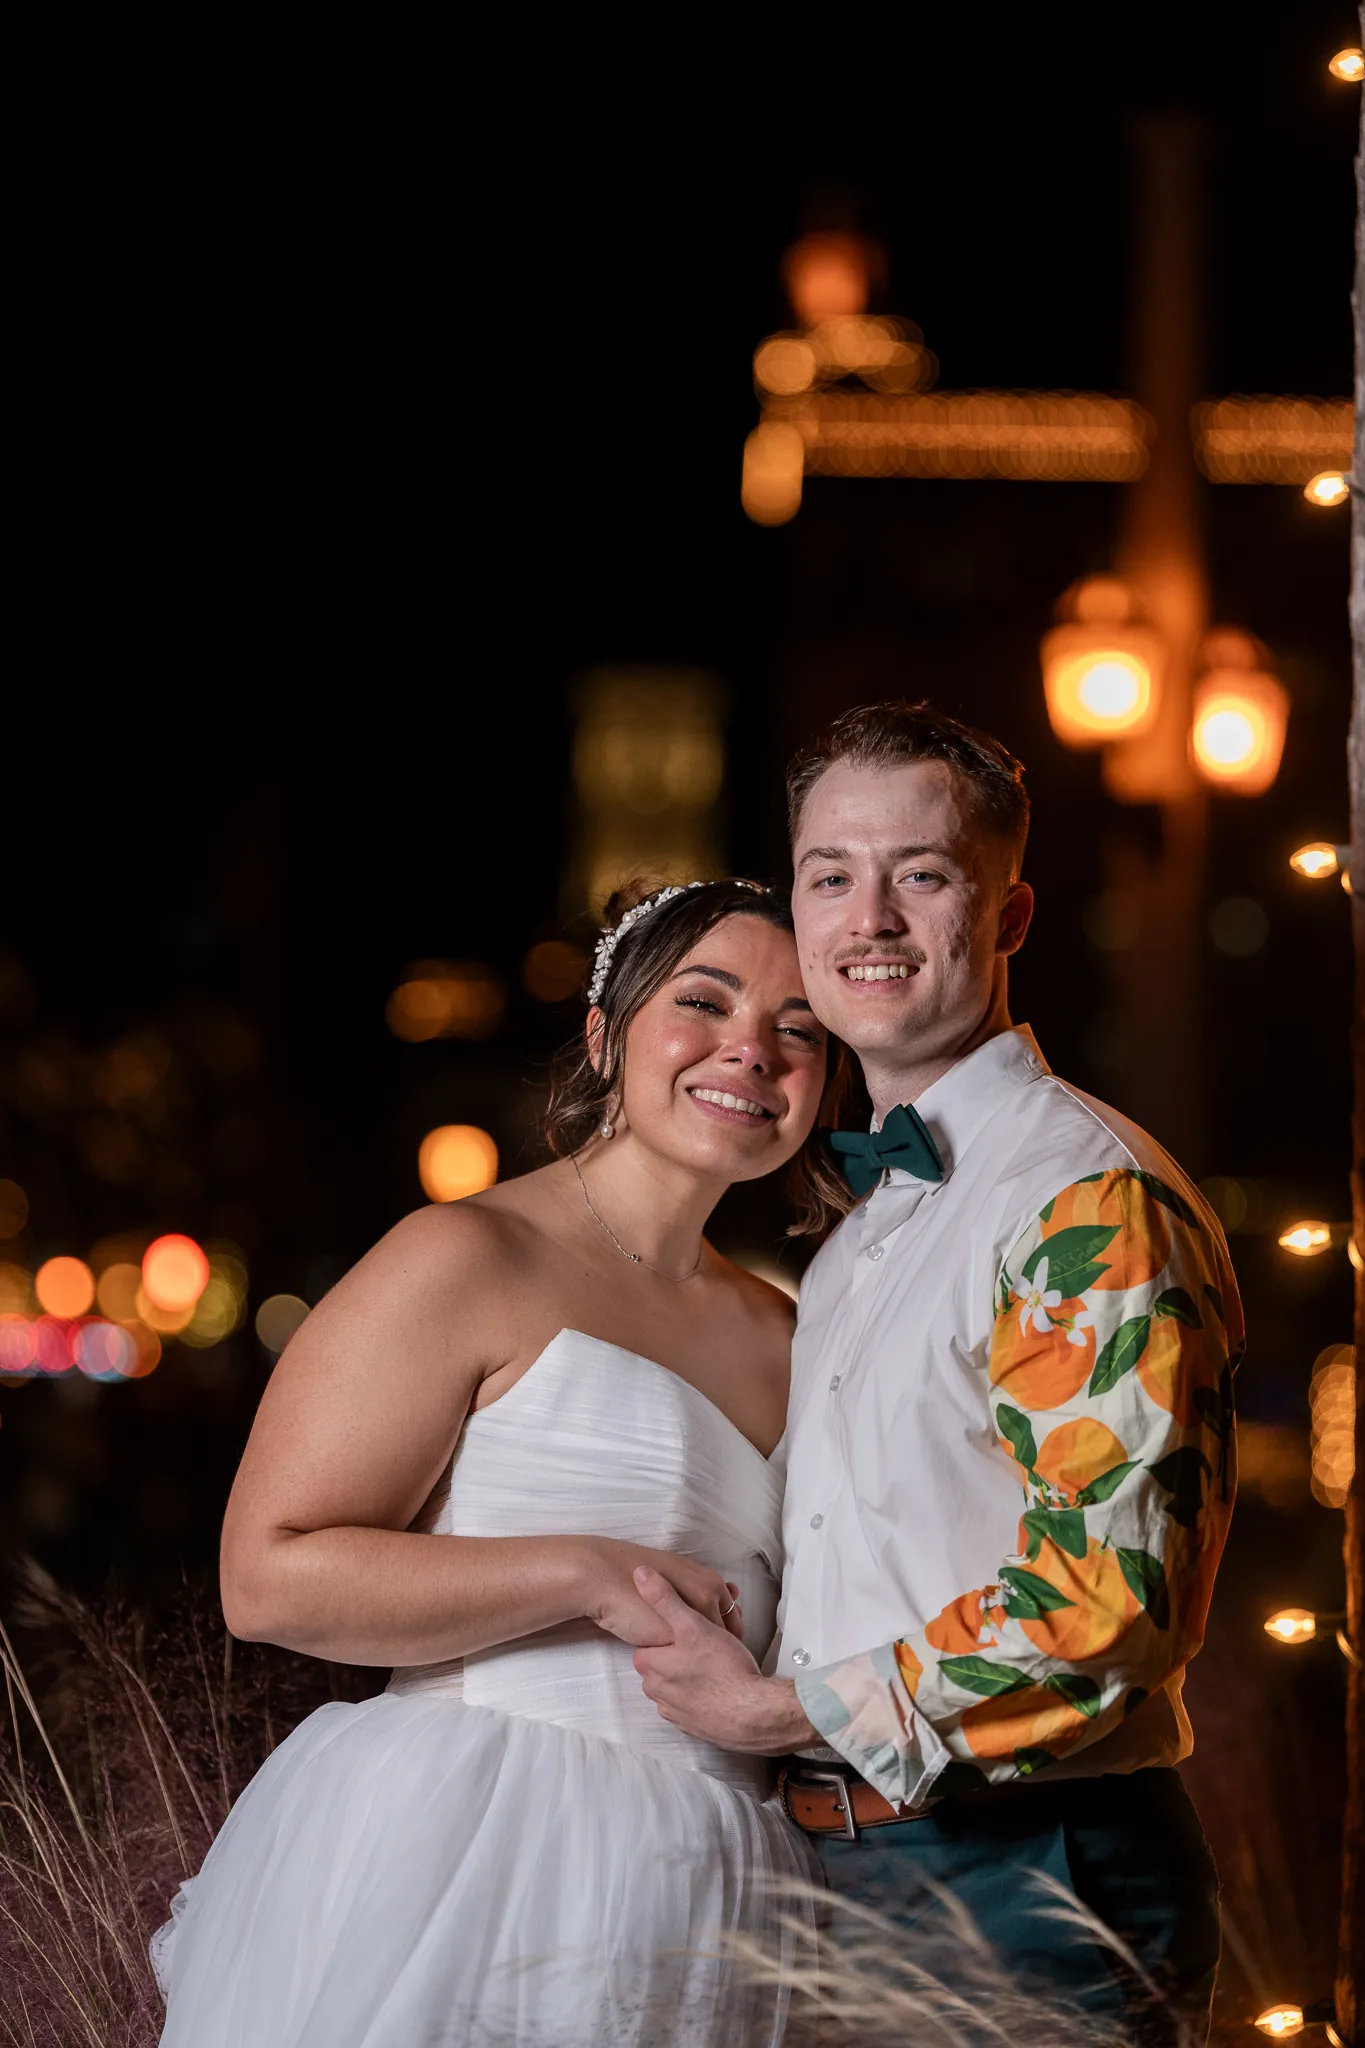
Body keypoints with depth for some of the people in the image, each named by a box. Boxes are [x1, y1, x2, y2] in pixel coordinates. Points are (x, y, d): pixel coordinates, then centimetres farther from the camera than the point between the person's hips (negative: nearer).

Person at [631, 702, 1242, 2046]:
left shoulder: (1094, 1202, -13)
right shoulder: (863, 1223, 16)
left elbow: (1112, 1595, -22)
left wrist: (790, 1709, -14)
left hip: (1023, 1895, -8)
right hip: (841, 1873, 8)